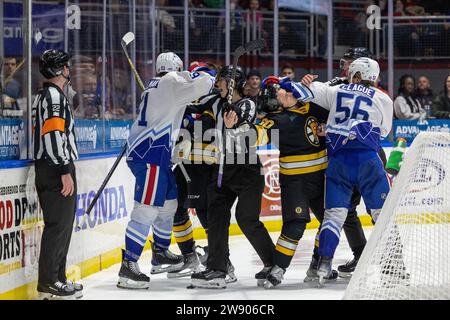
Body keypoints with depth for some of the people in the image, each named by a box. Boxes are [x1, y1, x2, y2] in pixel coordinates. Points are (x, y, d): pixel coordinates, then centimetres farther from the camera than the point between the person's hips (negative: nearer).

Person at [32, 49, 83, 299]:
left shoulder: (44, 96, 21)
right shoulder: (55, 95, -12)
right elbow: (53, 135, -21)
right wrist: (65, 171, -23)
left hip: (50, 169, 11)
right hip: (57, 169, -11)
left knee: (62, 225, 13)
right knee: (58, 224, -10)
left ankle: (57, 278, 17)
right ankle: (49, 282, -9)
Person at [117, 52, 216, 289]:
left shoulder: (155, 85, 22)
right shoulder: (171, 81, -6)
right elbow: (205, 83, -14)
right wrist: (195, 75, 6)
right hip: (150, 156, -10)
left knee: (168, 203, 21)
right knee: (147, 209, -13)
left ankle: (160, 254, 34)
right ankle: (128, 266, -17)